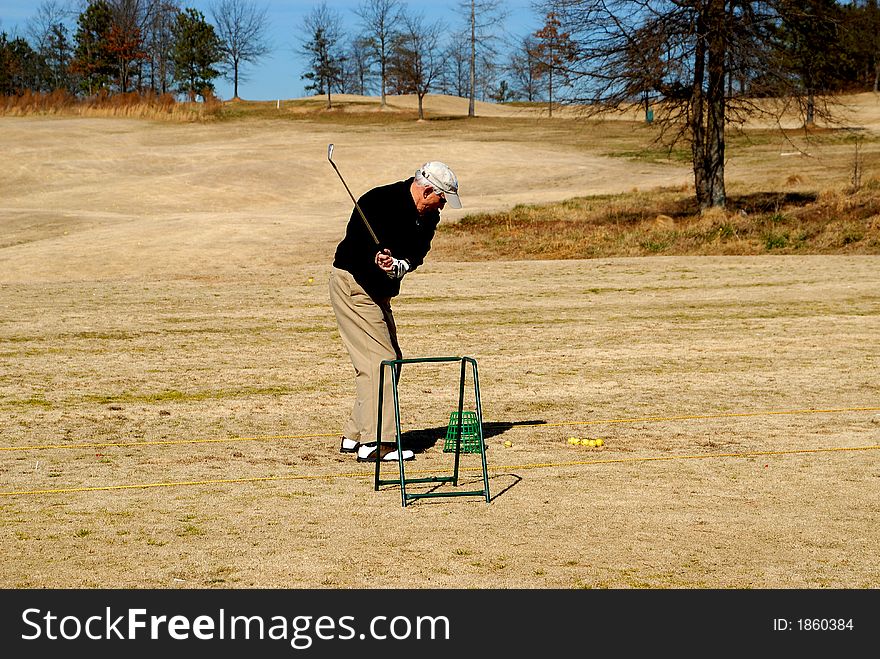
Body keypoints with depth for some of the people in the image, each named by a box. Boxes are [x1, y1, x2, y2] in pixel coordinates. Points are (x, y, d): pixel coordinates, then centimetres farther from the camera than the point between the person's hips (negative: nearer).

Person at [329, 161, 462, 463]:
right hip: (352, 283, -9)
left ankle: (354, 436, 19)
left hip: (378, 291, 9)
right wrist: (377, 260, -40)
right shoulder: (378, 202, -22)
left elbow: (416, 254, -9)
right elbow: (355, 247, -23)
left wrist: (398, 266, -30)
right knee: (379, 360, -15)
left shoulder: (428, 217, 2)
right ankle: (375, 443, -17)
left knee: (392, 359, 12)